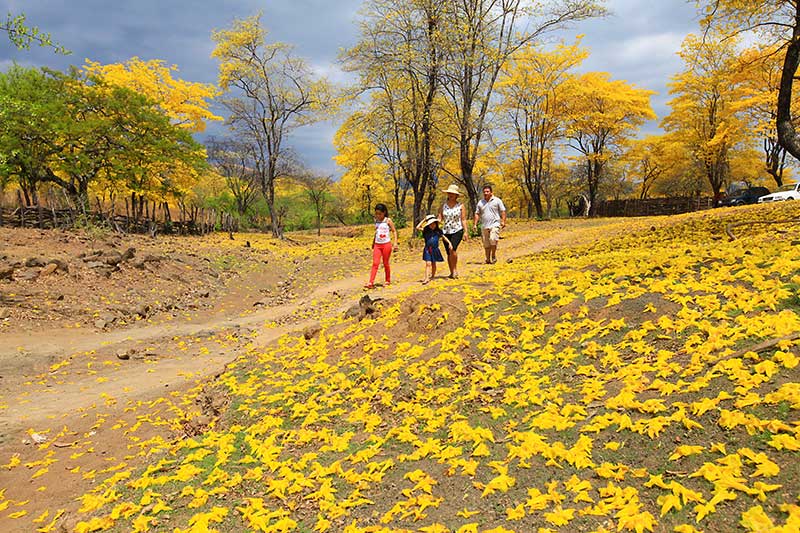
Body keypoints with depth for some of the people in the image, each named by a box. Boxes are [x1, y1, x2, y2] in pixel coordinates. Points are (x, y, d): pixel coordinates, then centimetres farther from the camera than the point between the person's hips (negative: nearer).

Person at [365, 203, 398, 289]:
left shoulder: (388, 220, -5)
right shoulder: (376, 221, 8)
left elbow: (394, 231, -3)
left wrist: (395, 243, -13)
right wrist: (373, 243, 25)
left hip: (386, 244, -3)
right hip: (377, 245, 3)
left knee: (386, 263, 6)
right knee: (375, 263, -7)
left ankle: (388, 281, 22)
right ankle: (371, 283, -13)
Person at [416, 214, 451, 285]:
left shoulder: (438, 231, 3)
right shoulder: (426, 231, 0)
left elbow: (444, 237, 13)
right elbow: (417, 227, -9)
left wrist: (449, 243, 5)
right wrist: (423, 220, -7)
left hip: (435, 250, 2)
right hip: (427, 250, -2)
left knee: (433, 264, 12)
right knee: (428, 264, -10)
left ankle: (432, 276, 29)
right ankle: (426, 278, -13)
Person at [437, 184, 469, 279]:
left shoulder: (461, 206, 1)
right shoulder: (443, 205, 6)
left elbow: (463, 220, 0)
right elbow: (440, 218, 4)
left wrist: (465, 232, -8)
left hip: (457, 231, -3)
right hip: (446, 231, 3)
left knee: (452, 249, -23)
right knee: (448, 253, 5)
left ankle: (455, 269, -6)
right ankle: (452, 273, 17)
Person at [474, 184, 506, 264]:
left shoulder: (497, 200, 5)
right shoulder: (480, 203, 14)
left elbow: (502, 212, 3)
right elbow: (477, 214, 15)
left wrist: (503, 221, -9)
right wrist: (475, 224, 5)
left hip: (495, 225, -4)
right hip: (484, 226, 4)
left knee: (493, 240, -21)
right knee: (486, 244, 5)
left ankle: (494, 256, -4)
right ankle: (488, 259, 14)